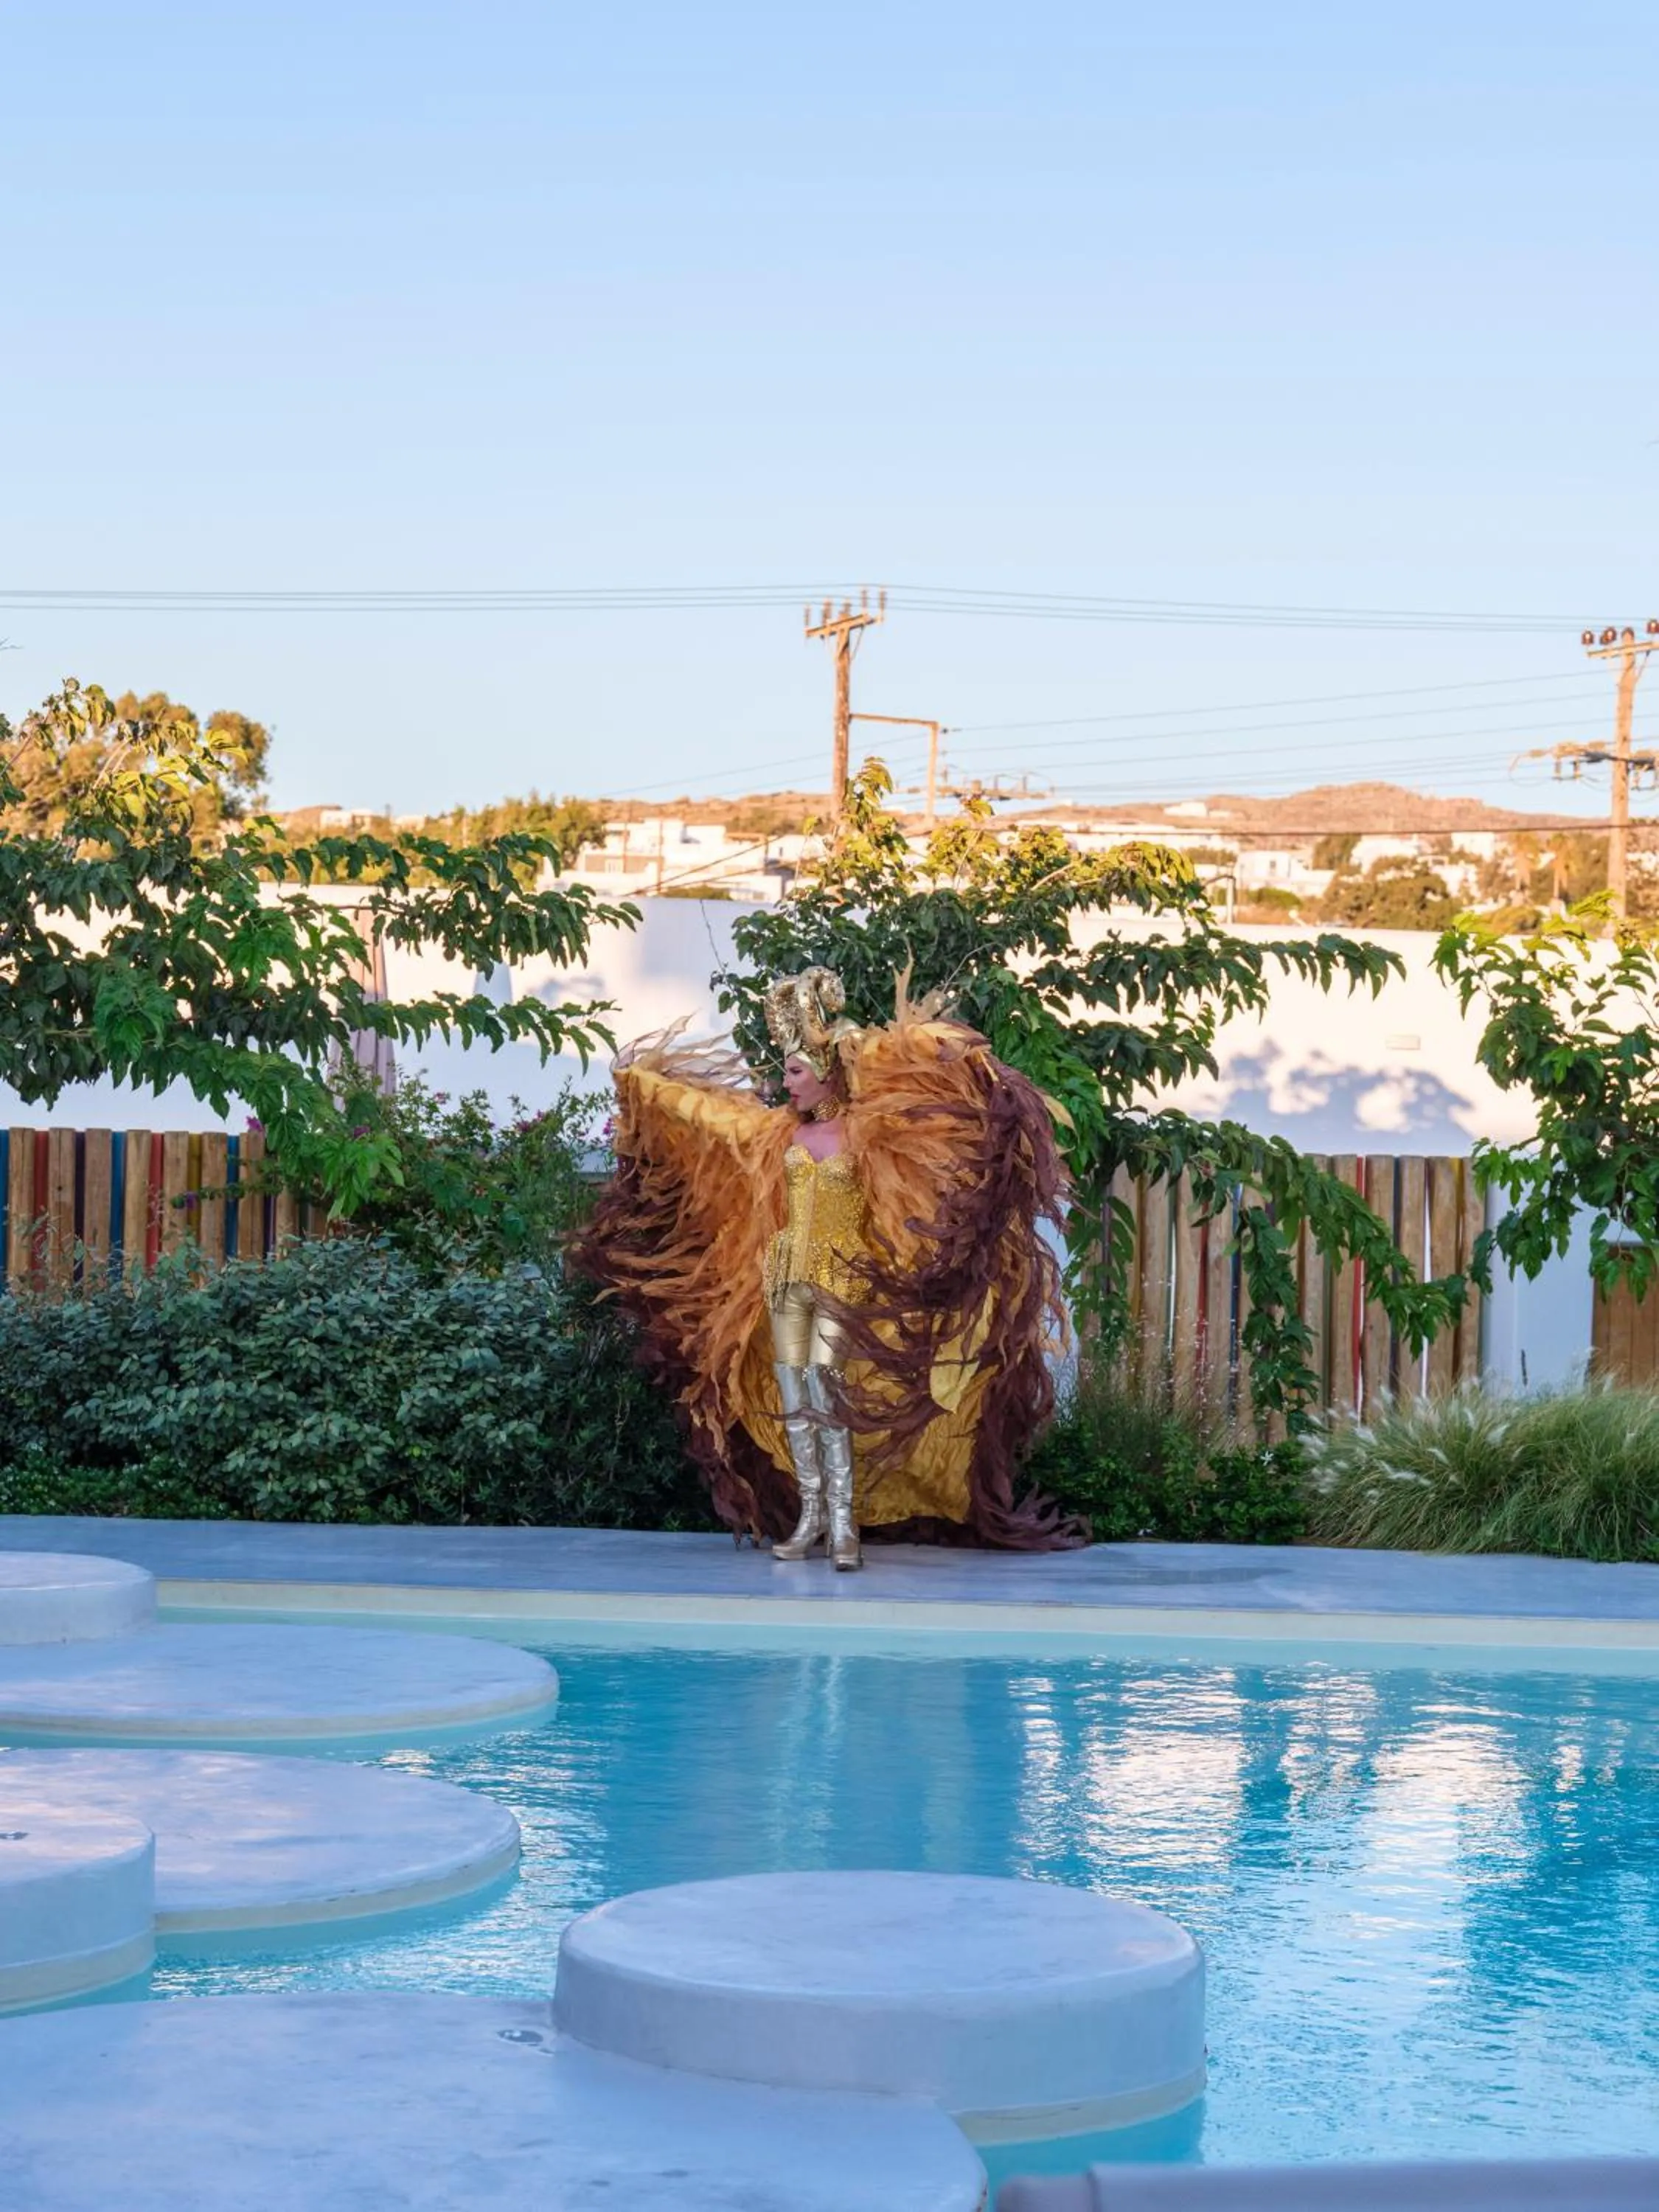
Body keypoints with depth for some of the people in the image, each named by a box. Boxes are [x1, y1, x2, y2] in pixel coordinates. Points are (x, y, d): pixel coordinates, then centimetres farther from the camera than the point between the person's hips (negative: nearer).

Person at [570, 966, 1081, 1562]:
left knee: (825, 1394, -15)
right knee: (791, 1400, 4)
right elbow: (701, 1104, 17)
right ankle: (810, 1515, 13)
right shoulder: (781, 1130, 10)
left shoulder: (865, 1132, -3)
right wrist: (639, 1076, 21)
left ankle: (842, 1522, -11)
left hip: (841, 1280, -5)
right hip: (785, 1277, 5)